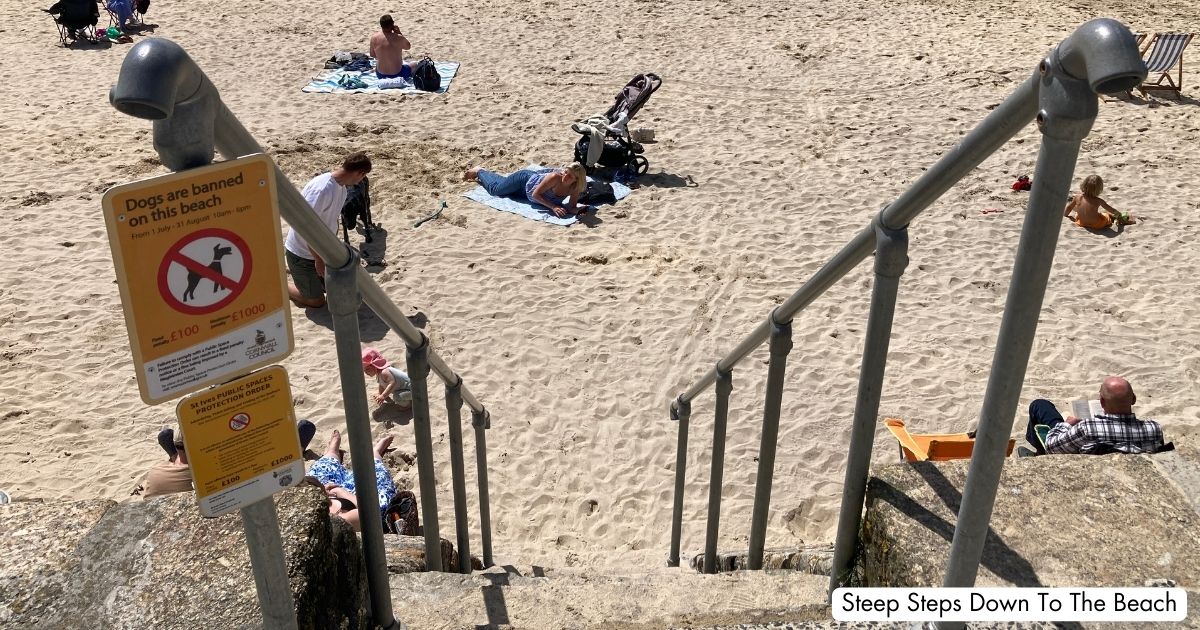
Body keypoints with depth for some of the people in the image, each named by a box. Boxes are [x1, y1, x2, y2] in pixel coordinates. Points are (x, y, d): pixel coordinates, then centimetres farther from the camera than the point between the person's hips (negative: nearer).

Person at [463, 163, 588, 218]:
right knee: (495, 189, 18)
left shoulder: (575, 188, -29)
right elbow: (535, 194, -34)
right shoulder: (555, 177, -42)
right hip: (525, 178, -4)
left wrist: (577, 210, -41)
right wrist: (554, 207, -44)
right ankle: (479, 171, 44)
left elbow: (572, 207, -18)